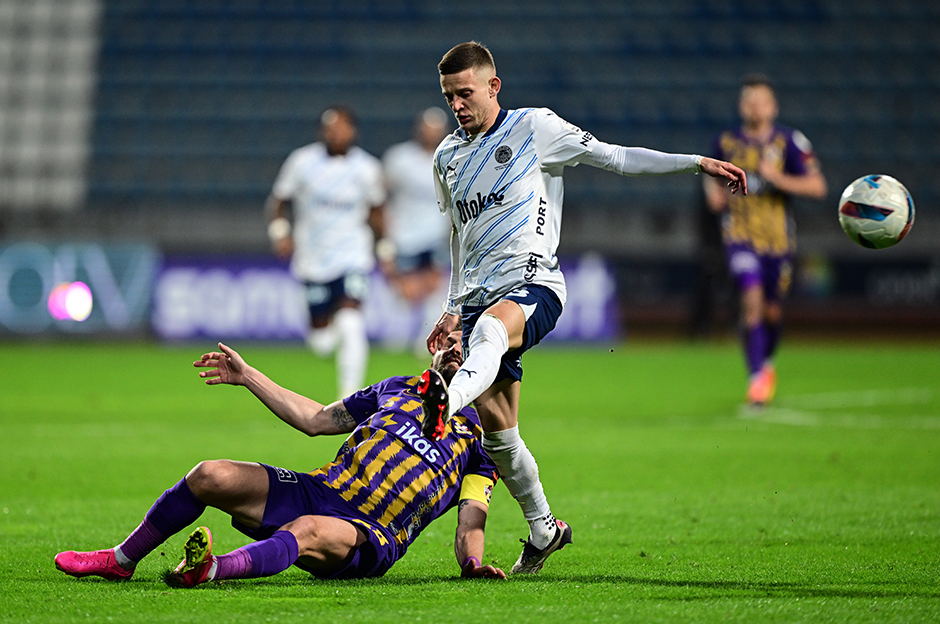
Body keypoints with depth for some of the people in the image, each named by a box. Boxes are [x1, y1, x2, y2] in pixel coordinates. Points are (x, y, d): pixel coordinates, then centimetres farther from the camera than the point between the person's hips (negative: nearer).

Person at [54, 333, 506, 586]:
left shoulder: (480, 442, 10)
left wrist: (473, 562, -24)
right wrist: (247, 375, 22)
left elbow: (470, 527, -1)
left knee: (308, 531, -40)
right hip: (319, 492, 6)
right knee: (210, 476, -11)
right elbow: (314, 419, 24)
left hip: (370, 539, -6)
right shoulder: (398, 389, 23)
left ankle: (212, 568, -66)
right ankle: (121, 560, 5)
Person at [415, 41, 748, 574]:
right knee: (495, 425, 2)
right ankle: (544, 529, 19)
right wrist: (454, 307, 26)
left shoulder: (534, 127, 2)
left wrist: (698, 163, -4)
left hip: (533, 284, -6)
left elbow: (614, 157, 3)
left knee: (490, 329, -41)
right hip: (480, 297, 6)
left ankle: (445, 401, -72)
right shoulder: (448, 157, 18)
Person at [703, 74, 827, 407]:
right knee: (752, 296, -20)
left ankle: (767, 363, 39)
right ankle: (756, 378, -17)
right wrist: (714, 191, 1)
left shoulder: (789, 142, -5)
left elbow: (817, 186, -10)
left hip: (776, 237, 1)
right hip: (739, 234, -1)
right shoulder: (726, 142, 2)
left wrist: (777, 178, -22)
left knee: (772, 310, 9)